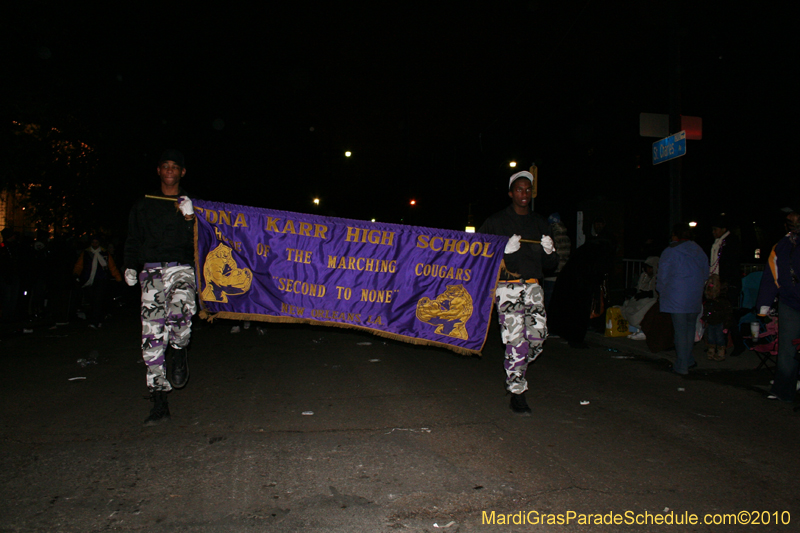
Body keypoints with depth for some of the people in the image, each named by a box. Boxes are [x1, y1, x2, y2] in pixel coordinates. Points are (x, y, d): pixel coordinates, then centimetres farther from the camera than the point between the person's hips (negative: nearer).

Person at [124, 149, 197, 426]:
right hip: (151, 271, 2)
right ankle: (159, 403, 0)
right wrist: (131, 267, 6)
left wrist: (189, 218, -9)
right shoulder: (144, 205, 19)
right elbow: (133, 240, 20)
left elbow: (198, 243, 6)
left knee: (179, 311, -33)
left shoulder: (191, 204, 14)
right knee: (152, 335, -6)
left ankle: (179, 352, 2)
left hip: (181, 268, -2)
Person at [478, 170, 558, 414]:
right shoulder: (496, 222, 2)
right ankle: (517, 393, 3)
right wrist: (505, 250, -16)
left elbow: (551, 264, 19)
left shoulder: (540, 223, 16)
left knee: (538, 336, -2)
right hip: (507, 287, -5)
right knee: (516, 341, -9)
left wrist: (549, 251, -4)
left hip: (532, 286, 5)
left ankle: (514, 372, 27)